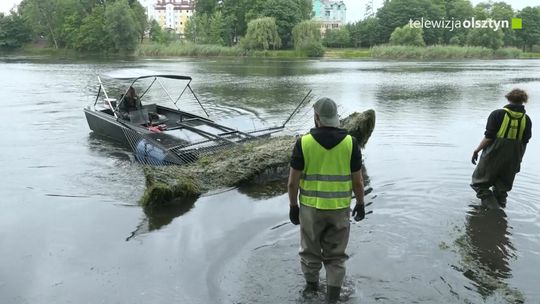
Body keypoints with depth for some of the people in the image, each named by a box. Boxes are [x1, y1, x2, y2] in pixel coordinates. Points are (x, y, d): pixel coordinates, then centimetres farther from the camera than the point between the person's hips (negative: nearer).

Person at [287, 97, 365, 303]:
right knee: (335, 256, 15)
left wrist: (293, 207, 4)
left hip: (311, 207, 0)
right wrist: (360, 205, 10)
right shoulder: (350, 143, -11)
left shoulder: (304, 143, -14)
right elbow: (357, 181, -5)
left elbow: (293, 182, -11)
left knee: (310, 250, 23)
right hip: (339, 208, 1)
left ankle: (312, 285, 43)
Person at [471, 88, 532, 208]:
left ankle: (490, 205, -5)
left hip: (493, 157, -5)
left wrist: (476, 150, -4)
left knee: (479, 183, 9)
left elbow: (488, 138, -15)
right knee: (502, 188, 19)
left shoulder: (497, 114, -11)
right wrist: (518, 160, 15)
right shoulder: (526, 119, 2)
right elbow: (524, 143, 5)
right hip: (512, 160, 5)